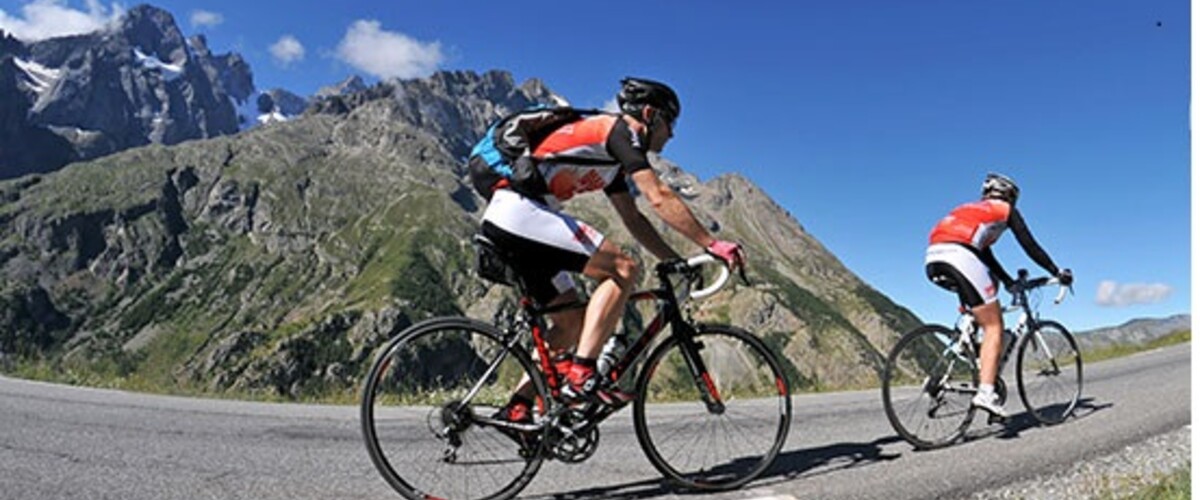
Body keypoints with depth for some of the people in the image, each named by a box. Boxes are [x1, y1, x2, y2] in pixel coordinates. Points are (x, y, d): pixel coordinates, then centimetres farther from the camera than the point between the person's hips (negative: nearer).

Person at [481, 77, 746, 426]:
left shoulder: (612, 155, 25)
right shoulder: (620, 129, -4)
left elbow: (633, 219, 25)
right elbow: (659, 198, -15)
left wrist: (676, 262, 19)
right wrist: (712, 244, -12)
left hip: (502, 223, 10)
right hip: (522, 212, -10)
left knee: (572, 322, 12)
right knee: (623, 269, -14)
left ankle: (518, 406, 10)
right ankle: (582, 374, -18)